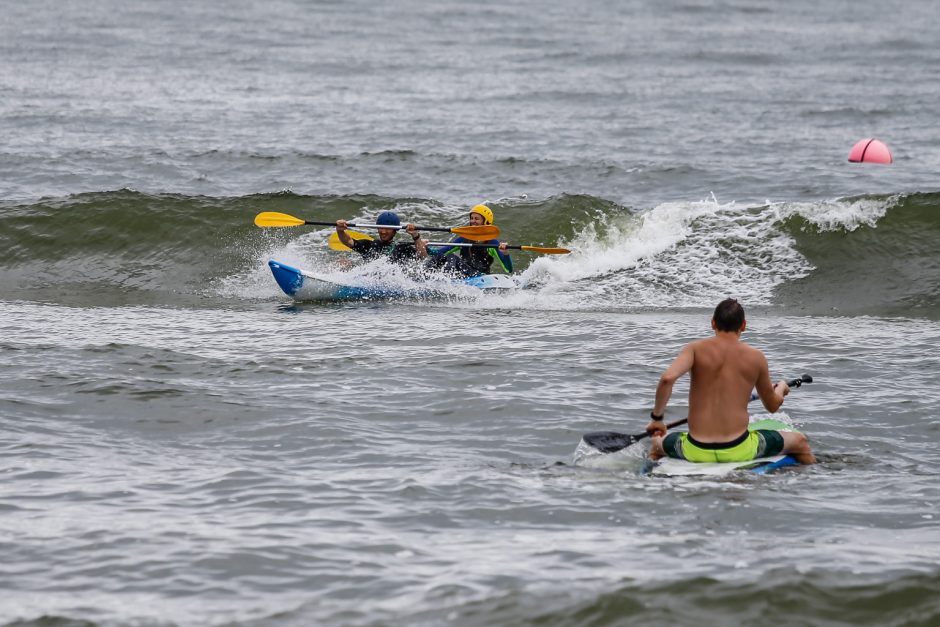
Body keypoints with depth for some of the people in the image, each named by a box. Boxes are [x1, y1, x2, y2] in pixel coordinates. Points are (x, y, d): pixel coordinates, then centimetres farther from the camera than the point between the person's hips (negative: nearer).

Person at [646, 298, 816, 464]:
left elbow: (667, 378, -21)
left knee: (657, 444, 36)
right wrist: (781, 388, 36)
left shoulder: (695, 349, -3)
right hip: (738, 451, -1)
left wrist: (656, 417, -6)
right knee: (799, 442, 25)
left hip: (696, 452, 1)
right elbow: (772, 406, 12)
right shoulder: (755, 357, 0)